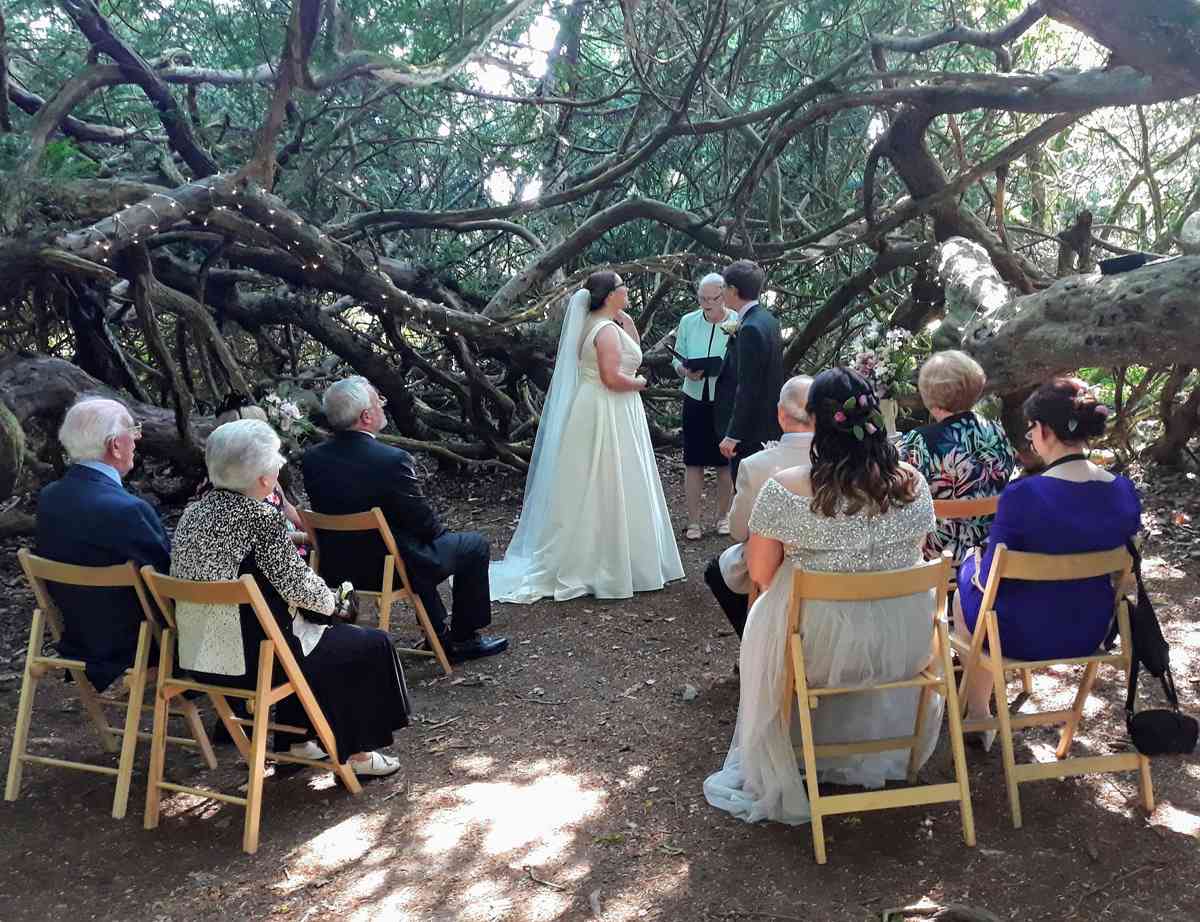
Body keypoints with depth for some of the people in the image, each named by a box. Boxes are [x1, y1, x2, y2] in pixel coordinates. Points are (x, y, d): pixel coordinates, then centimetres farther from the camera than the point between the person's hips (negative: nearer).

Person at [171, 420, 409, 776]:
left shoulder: (194, 512, 4)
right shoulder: (260, 518, -20)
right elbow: (298, 586, -16)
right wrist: (330, 596, 4)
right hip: (253, 659, -8)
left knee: (305, 626, 34)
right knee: (372, 645, 9)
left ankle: (295, 740, 37)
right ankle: (355, 753, 21)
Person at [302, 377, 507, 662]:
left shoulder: (312, 458, -6)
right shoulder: (393, 460, -26)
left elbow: (327, 512, 8)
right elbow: (427, 526, -15)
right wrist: (438, 531, 8)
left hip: (336, 568, 7)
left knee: (419, 544, 34)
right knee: (475, 545, 13)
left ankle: (439, 635, 39)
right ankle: (463, 638, 22)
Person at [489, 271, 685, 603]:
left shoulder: (601, 324, 12)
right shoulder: (607, 330, -18)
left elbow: (632, 353, 22)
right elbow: (613, 378, -26)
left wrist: (625, 318, 10)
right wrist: (639, 382, -8)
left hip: (597, 412, 10)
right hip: (607, 416, -10)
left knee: (592, 491, 15)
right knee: (608, 491, -3)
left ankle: (580, 560, 23)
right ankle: (607, 567, 4)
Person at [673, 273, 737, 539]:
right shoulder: (687, 322, 1)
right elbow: (677, 360, 6)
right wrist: (687, 372, -15)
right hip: (696, 400, 2)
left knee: (725, 462, 10)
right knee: (693, 462, 3)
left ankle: (723, 515, 27)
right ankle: (693, 521, 12)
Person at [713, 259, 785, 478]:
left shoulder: (751, 328, -21)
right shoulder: (767, 319, 9)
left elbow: (748, 388, -22)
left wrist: (733, 435, -19)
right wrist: (736, 338, 8)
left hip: (751, 428, -10)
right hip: (769, 423, 10)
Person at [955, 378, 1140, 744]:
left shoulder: (1022, 495, -28)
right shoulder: (1125, 493, -11)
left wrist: (978, 569, 5)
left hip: (1027, 637, -5)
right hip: (1092, 632, 5)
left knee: (968, 587, 27)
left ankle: (978, 718, 40)